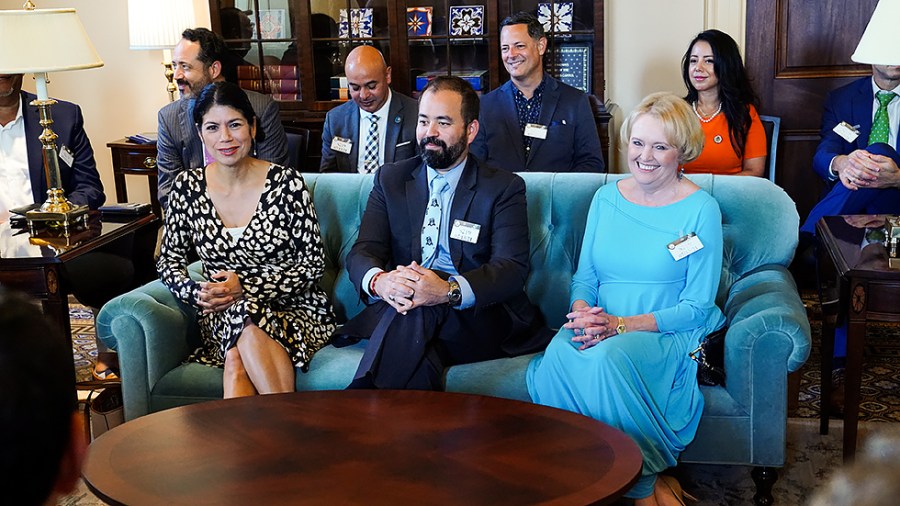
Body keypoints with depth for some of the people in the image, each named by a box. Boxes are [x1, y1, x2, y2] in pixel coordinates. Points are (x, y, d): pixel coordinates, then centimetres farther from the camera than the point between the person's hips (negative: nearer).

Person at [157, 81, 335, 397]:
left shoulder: (286, 183, -6)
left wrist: (245, 287, -17)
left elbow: (313, 264, -6)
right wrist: (197, 293, -11)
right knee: (237, 360, -34)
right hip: (222, 316, 2)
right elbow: (170, 260, 11)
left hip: (294, 309, -2)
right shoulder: (188, 187, 4)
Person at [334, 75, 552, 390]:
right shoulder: (390, 179, 17)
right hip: (399, 309, 1)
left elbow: (512, 267, -8)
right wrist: (379, 280, -22)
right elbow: (362, 251, 7)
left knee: (415, 310, -36)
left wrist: (448, 290, -30)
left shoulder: (504, 188, 6)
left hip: (477, 315, -1)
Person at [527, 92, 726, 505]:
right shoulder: (606, 198, 12)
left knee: (608, 358, -37)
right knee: (560, 354, -31)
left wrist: (621, 325, -18)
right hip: (599, 328, 4)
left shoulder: (701, 210, -3)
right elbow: (585, 275, 14)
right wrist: (582, 312, -11)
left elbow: (697, 306, -6)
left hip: (669, 335, -4)